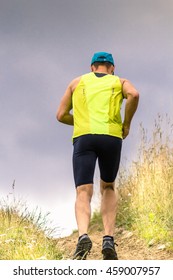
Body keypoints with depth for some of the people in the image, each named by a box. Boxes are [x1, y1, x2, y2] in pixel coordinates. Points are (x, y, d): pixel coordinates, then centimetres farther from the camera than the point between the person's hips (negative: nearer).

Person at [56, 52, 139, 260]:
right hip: (111, 138, 0)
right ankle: (108, 239, 4)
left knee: (83, 193, -9)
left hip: (83, 138, 0)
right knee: (108, 188, 22)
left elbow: (61, 115, 21)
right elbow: (134, 95, -3)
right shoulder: (120, 82, 22)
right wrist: (126, 124, 8)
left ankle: (83, 236, -39)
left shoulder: (78, 82, 27)